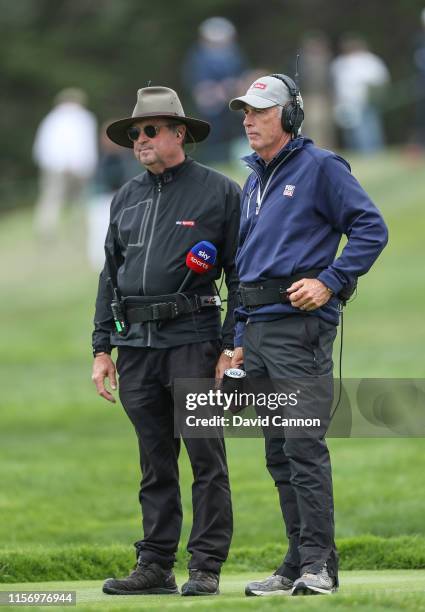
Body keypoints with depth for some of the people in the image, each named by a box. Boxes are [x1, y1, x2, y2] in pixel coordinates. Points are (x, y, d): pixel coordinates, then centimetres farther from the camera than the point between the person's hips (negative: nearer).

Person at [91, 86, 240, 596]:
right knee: (155, 463, 8)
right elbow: (110, 276, 20)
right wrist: (102, 349, 13)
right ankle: (155, 566, 11)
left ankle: (206, 567, -3)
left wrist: (231, 348, -9)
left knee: (205, 456, -6)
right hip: (136, 343, 5)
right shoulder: (127, 198, 17)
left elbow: (241, 276, -1)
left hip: (192, 338, -5)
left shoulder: (219, 192, 1)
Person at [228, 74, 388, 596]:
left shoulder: (320, 168, -2)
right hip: (259, 329, 8)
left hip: (300, 325, -8)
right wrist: (241, 338, 20)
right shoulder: (253, 185, 22)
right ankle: (298, 563, 11)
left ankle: (318, 563, -13)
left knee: (304, 446, -13)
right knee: (278, 454, 8)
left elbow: (371, 229, -8)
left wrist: (328, 282, -15)